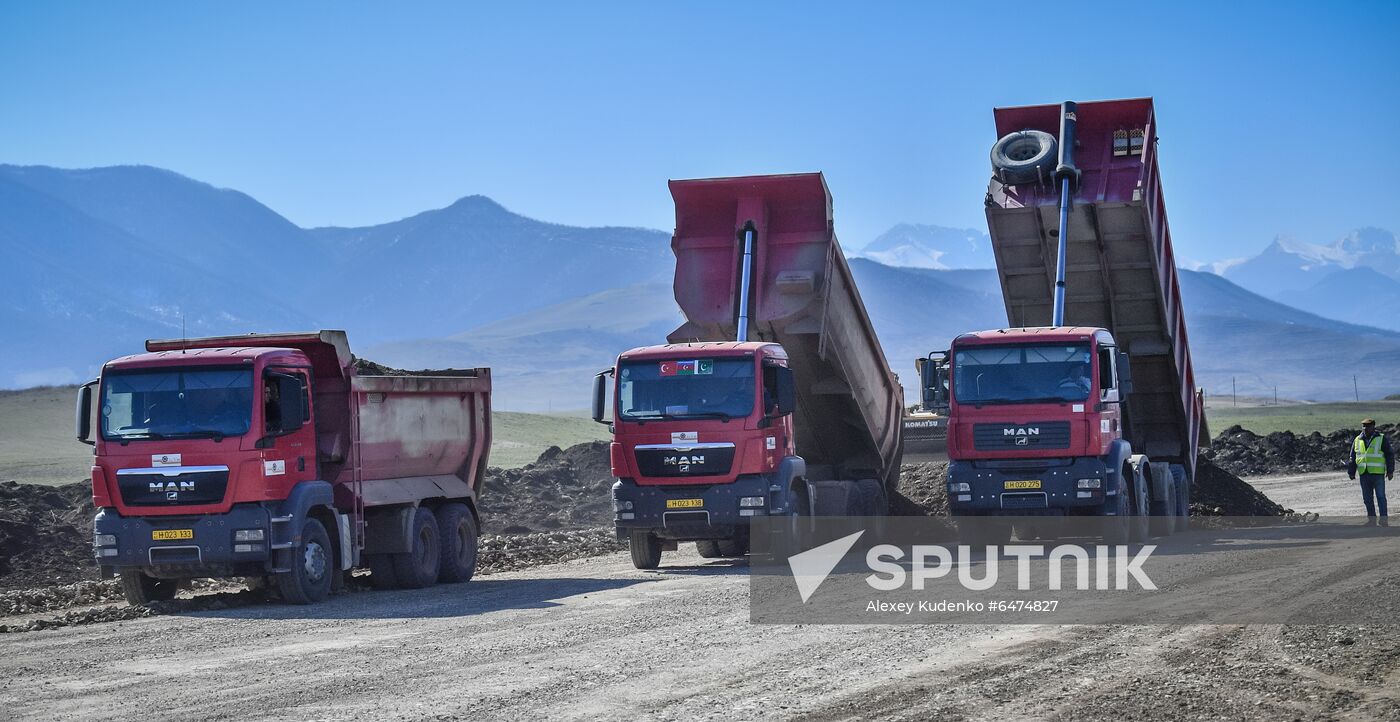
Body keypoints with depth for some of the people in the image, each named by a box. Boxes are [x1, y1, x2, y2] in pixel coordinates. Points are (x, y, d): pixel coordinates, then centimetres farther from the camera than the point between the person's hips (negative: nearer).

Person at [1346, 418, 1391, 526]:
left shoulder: (1382, 439, 1)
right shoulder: (1357, 440, 13)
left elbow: (1389, 456, 1)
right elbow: (1352, 458, 18)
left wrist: (1390, 471, -4)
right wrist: (1351, 472, 14)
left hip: (1378, 473, -4)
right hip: (1364, 474, 4)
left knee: (1380, 497, -4)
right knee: (1367, 499, 7)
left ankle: (1383, 519, -2)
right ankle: (1371, 519, 14)